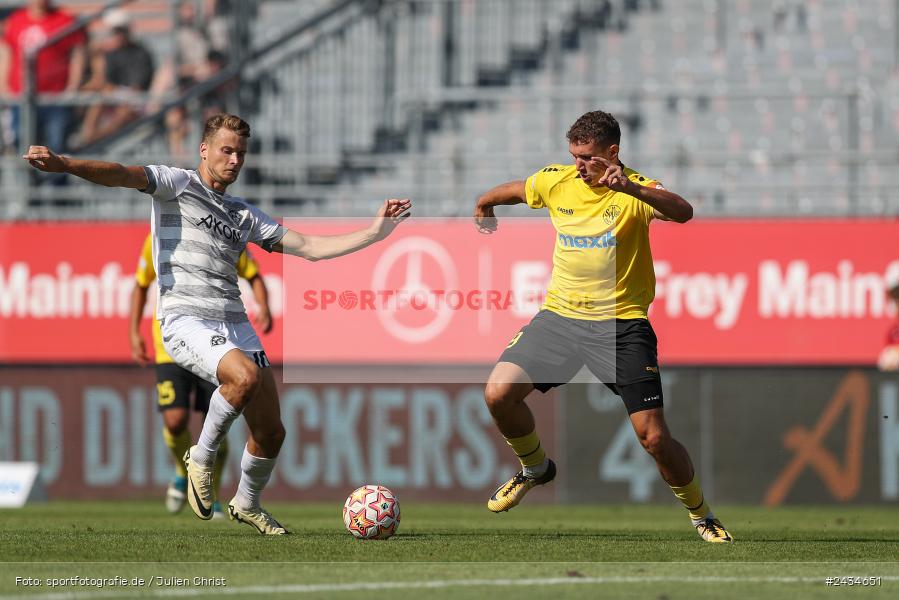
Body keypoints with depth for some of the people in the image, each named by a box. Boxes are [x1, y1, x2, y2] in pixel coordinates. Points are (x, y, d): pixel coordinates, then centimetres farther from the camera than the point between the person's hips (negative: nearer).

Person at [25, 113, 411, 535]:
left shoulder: (244, 215, 23)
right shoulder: (177, 184, 6)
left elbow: (310, 248, 24)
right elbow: (124, 175, -12)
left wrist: (375, 231, 15)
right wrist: (65, 165, -31)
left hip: (234, 322, 6)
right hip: (185, 320, -6)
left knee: (271, 431, 2)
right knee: (246, 375, -34)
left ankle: (247, 504, 29)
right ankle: (202, 458, -12)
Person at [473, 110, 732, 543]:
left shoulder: (634, 190, -11)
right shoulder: (555, 182, 3)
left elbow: (683, 212, -34)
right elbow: (507, 192, 25)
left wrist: (631, 189, -48)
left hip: (621, 324, -4)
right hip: (560, 315, 4)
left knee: (654, 438, -9)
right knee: (498, 393, -13)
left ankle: (701, 515, 16)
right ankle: (535, 467, 17)